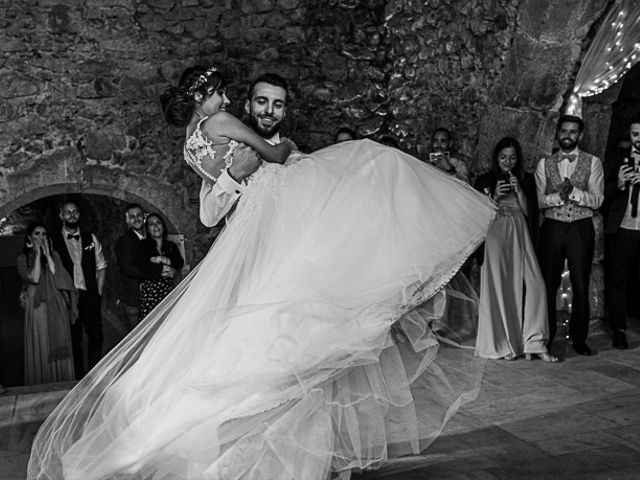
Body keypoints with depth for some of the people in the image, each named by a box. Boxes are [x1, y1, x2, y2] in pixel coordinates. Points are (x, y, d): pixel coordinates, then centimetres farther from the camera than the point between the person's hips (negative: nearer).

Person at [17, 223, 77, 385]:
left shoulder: (54, 255, 10)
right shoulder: (22, 259, 4)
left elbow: (58, 277, -3)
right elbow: (34, 278, -11)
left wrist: (47, 255, -5)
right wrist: (37, 254, -7)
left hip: (57, 307, 2)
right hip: (37, 307, -2)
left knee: (59, 346, 4)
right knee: (40, 348, 1)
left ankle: (61, 384, 14)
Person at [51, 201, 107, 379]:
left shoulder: (90, 238, 9)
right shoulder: (53, 241, 1)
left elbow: (101, 267, 12)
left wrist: (98, 291, 4)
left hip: (90, 296, 2)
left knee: (96, 336, -3)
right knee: (73, 339, 5)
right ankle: (78, 376, 16)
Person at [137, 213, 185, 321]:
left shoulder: (171, 246, 15)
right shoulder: (143, 245, 5)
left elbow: (180, 263, 0)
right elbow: (144, 266, -10)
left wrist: (161, 259, -8)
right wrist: (164, 270, -6)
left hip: (167, 290, 3)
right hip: (149, 290, -3)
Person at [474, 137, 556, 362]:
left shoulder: (526, 179, 14)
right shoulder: (484, 181, 9)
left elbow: (530, 213, 6)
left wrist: (519, 190, -5)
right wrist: (495, 197, -9)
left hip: (519, 237, 2)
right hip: (494, 236, -2)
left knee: (532, 285, -11)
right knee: (498, 289, -4)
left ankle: (534, 343, -6)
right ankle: (502, 345, 5)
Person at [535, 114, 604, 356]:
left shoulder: (593, 162, 5)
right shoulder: (545, 164, 9)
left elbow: (597, 199, -5)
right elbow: (538, 200, 1)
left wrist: (574, 192, -19)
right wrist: (558, 196, -17)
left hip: (581, 229, -1)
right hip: (552, 228, 1)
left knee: (581, 286, 3)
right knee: (548, 284, 3)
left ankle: (579, 338, 16)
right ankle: (545, 337, 15)